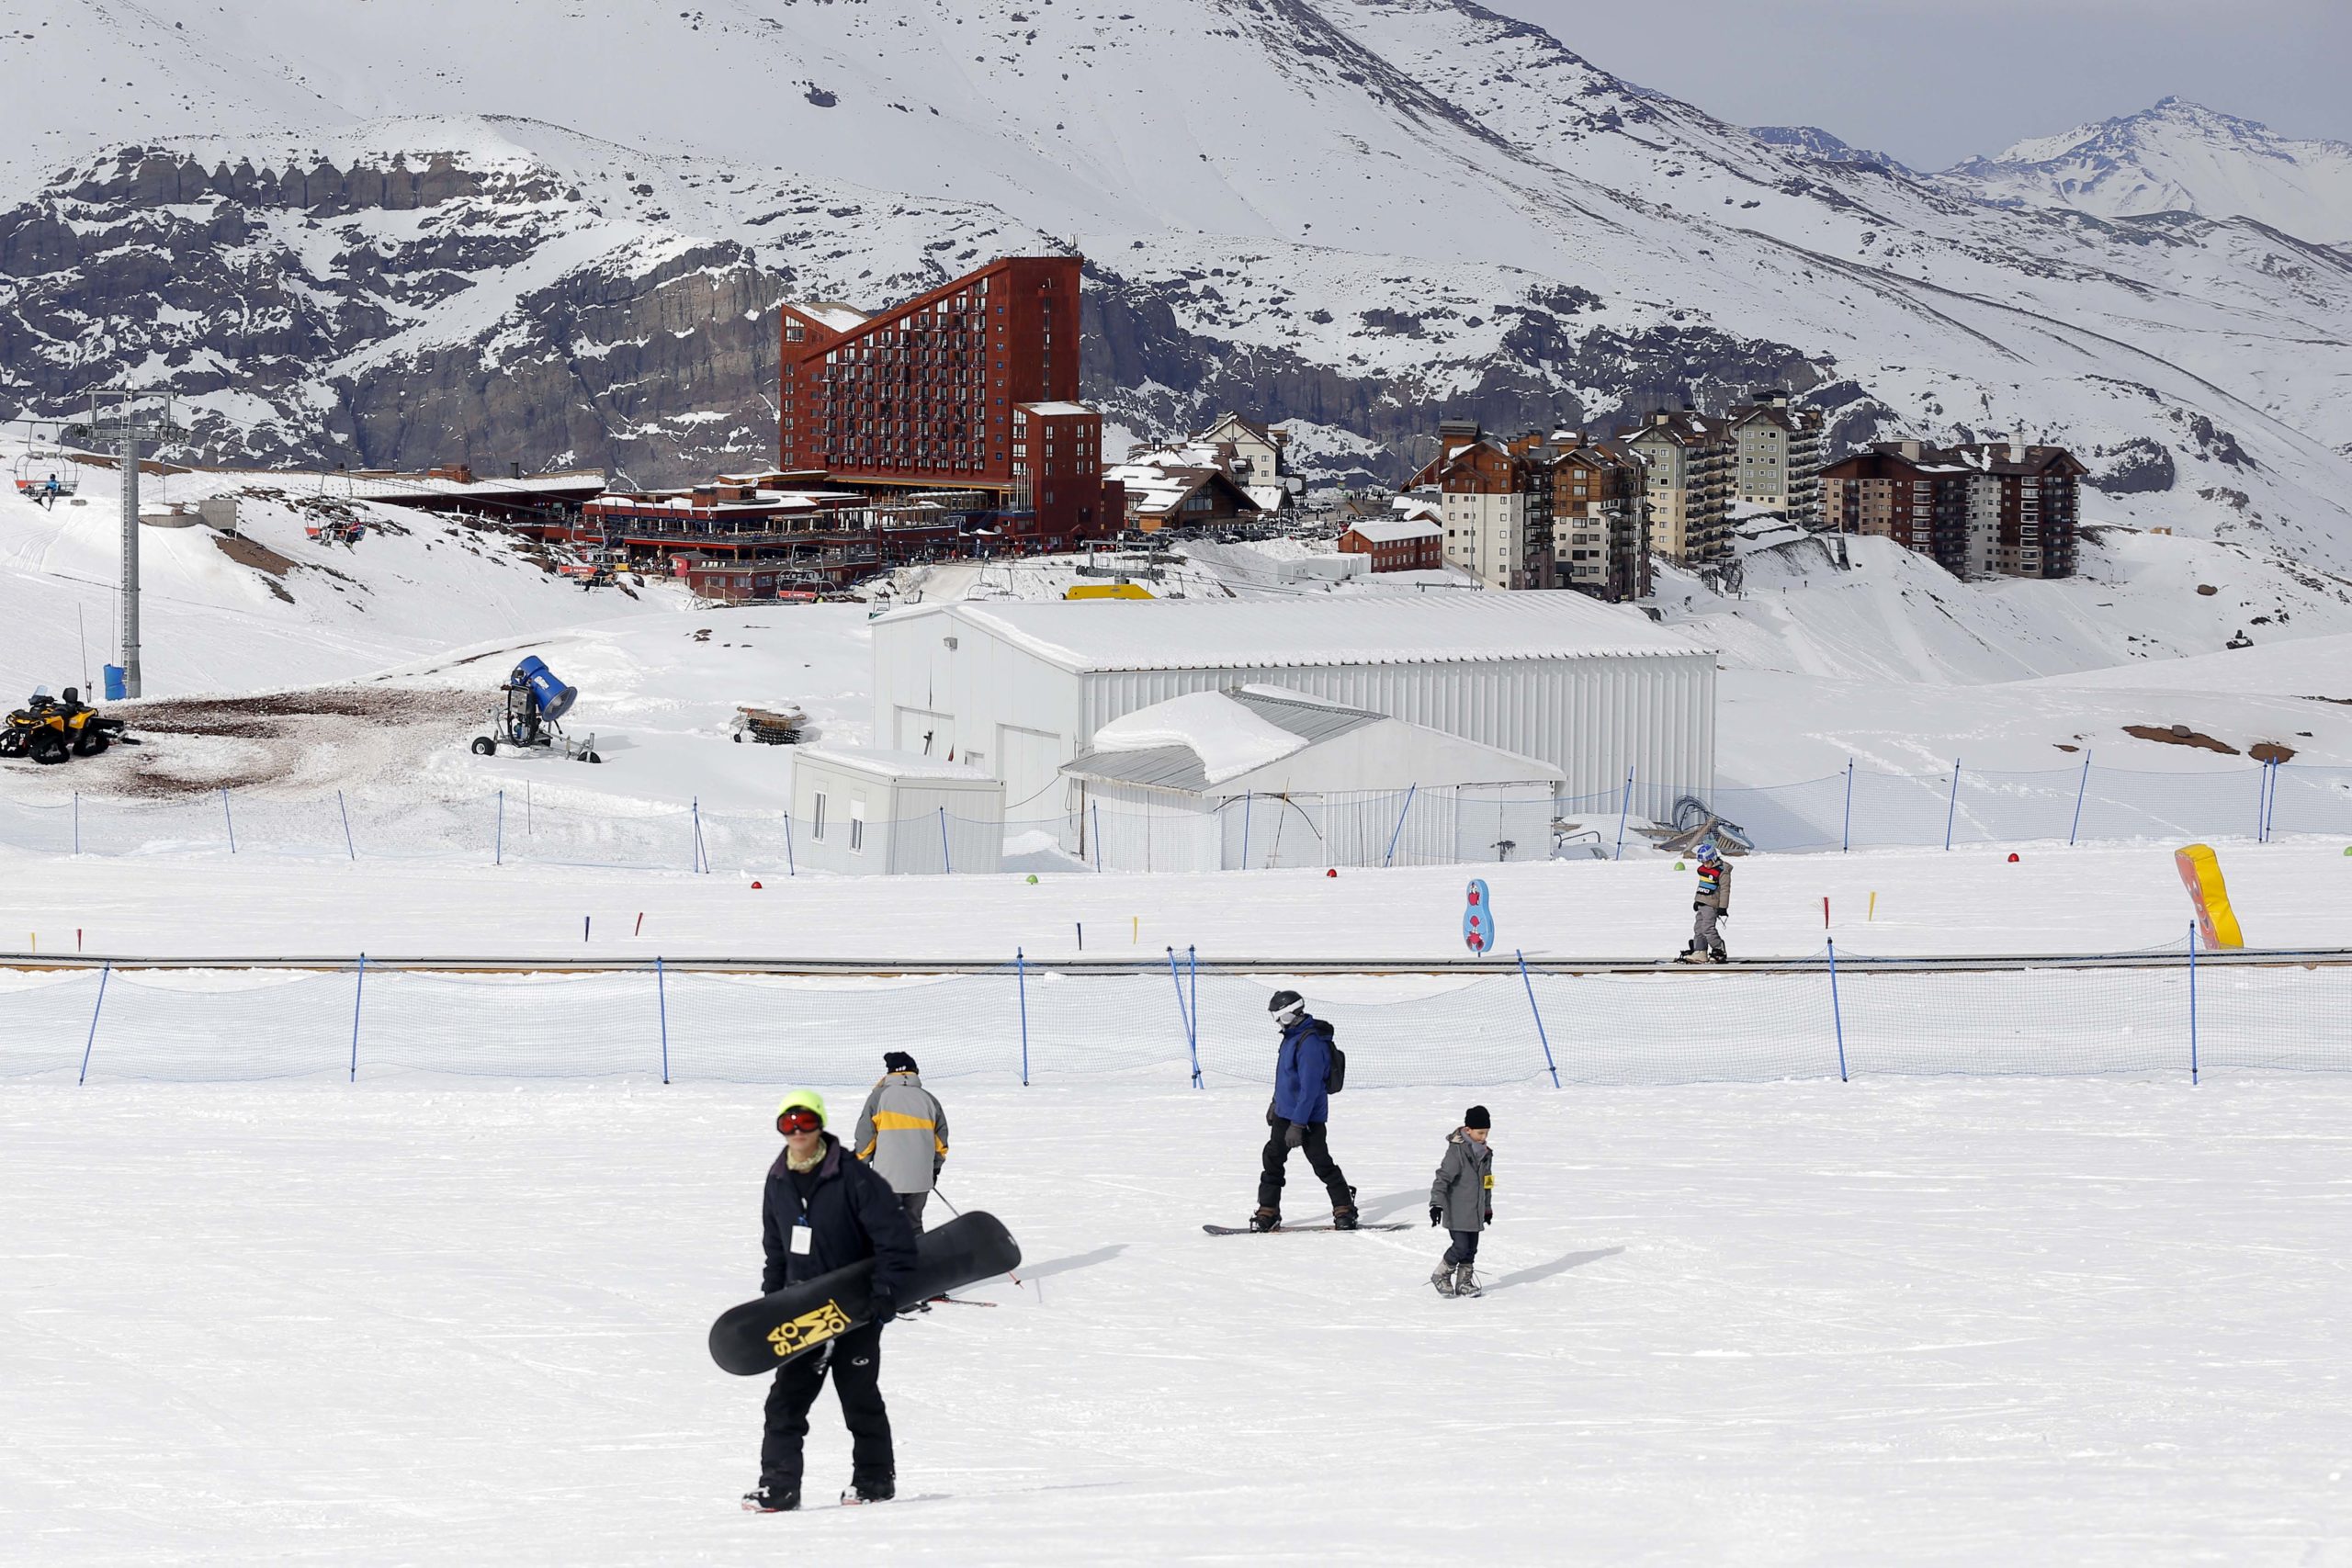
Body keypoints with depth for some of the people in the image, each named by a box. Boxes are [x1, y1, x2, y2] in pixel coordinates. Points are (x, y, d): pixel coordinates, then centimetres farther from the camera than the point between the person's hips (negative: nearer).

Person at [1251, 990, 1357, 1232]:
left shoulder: (1310, 1043, -25)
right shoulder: (1292, 1035, 6)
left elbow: (1309, 1088, -27)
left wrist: (1298, 1125, -27)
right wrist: (1276, 1103, 29)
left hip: (1308, 1116, -10)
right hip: (1286, 1112, 10)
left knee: (1321, 1163, -2)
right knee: (1272, 1159, 10)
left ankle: (1345, 1212, 10)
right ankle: (1268, 1213, 18)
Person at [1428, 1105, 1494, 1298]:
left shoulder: (1484, 1153, 11)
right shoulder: (1457, 1150, -15)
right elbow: (1443, 1177, -20)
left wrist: (1487, 1208, 30)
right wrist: (1437, 1204, -27)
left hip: (1475, 1213, 8)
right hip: (1457, 1212, -8)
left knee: (1471, 1249, 9)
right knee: (1461, 1246, -10)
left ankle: (1464, 1282, 19)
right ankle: (1441, 1276, 8)